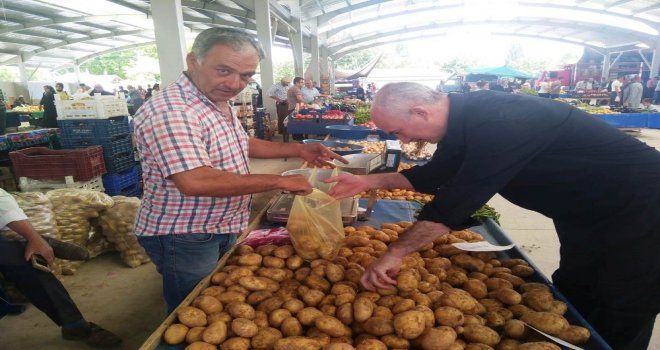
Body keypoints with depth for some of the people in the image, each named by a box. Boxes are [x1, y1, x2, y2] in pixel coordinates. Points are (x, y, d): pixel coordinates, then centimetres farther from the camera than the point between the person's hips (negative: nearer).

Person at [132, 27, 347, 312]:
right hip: (184, 238, -9)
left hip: (222, 229, 9)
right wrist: (278, 181, -30)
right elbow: (194, 181, -37)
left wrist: (299, 150, 6)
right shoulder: (169, 111, -27)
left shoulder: (220, 104, 4)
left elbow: (240, 144, 17)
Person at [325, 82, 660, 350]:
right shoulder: (466, 117, -5)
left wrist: (395, 252, -32)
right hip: (585, 211, 9)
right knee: (571, 305, 19)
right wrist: (369, 181, -1)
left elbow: (459, 197, -39)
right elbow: (435, 175, 4)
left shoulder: (499, 121, -36)